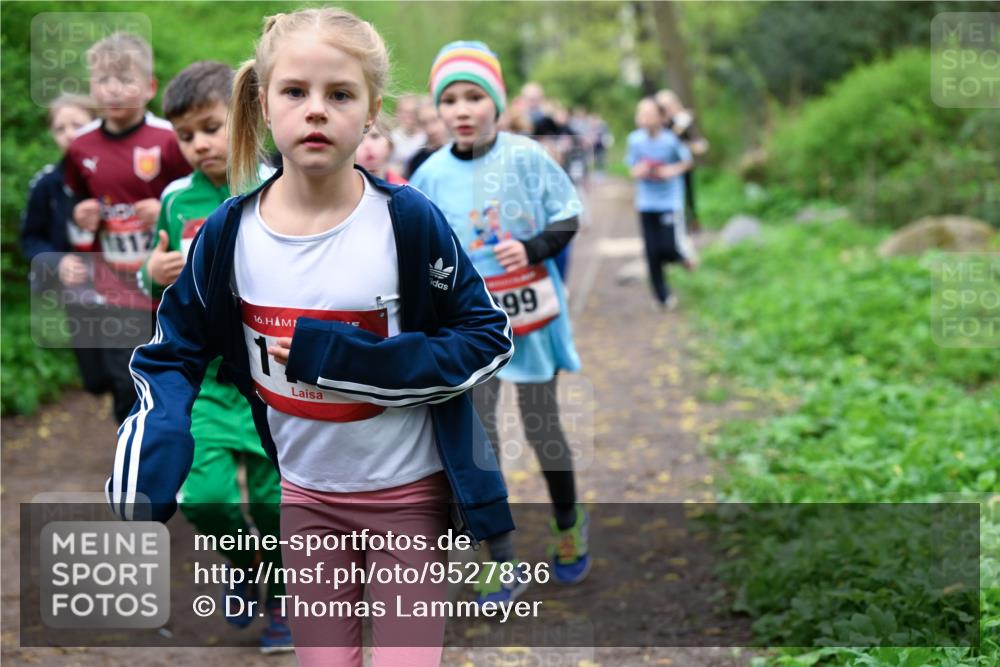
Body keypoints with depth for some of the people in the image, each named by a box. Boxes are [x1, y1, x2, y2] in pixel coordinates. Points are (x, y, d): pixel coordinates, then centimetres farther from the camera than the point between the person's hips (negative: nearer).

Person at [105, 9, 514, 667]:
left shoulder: (409, 220, -17)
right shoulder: (231, 231, -8)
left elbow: (487, 338, -11)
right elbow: (173, 350, 6)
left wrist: (343, 360, -23)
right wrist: (147, 463, -12)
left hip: (409, 495, -3)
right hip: (305, 497, 3)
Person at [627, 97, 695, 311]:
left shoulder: (670, 139, -12)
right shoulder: (635, 139, -5)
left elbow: (687, 161, 3)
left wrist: (673, 170, -14)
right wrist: (638, 172, -14)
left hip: (670, 202, -3)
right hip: (646, 203, 3)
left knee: (669, 248, -10)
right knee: (653, 254, 2)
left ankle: (684, 252, 27)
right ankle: (664, 297, 17)